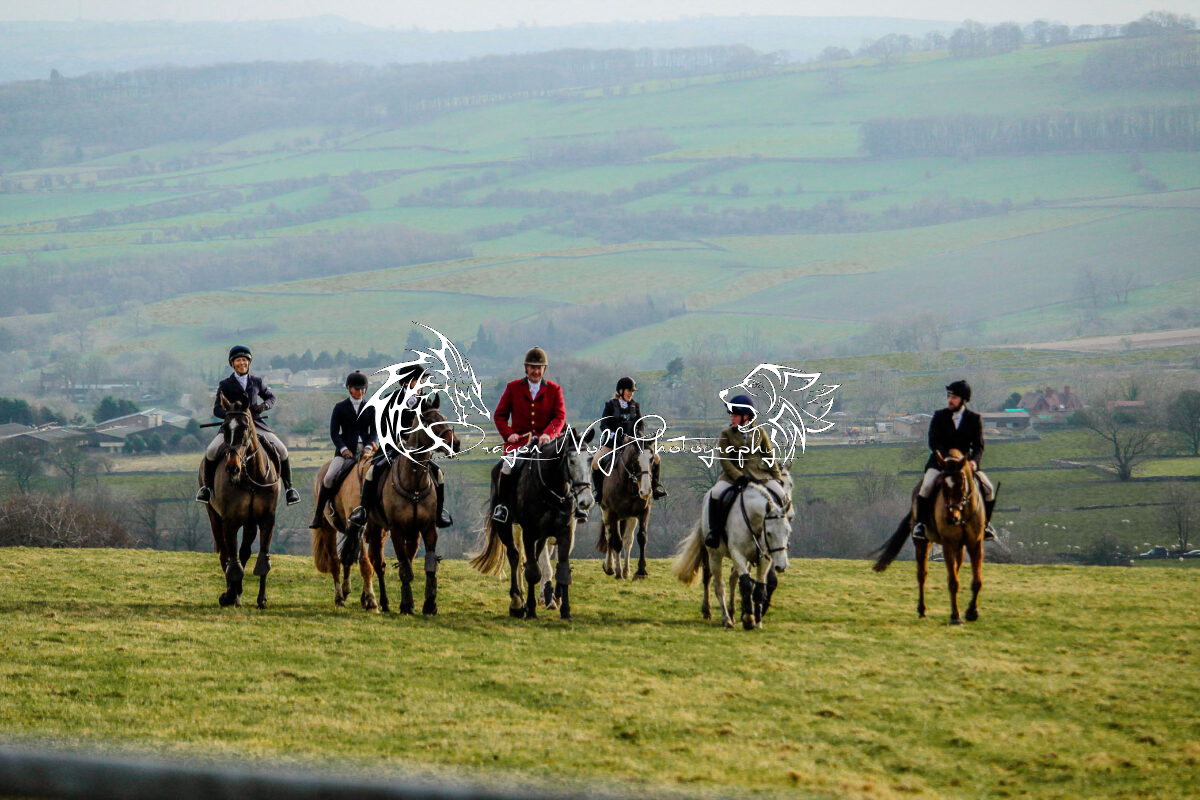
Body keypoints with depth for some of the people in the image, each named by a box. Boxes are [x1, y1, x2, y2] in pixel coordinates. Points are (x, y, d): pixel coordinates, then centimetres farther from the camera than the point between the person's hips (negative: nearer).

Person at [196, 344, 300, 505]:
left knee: (282, 451, -15)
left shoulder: (257, 382, 11)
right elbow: (217, 409, 0)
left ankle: (288, 487, 3)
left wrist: (264, 405, 1)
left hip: (256, 424, 2)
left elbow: (271, 397, 25)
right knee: (211, 452, -24)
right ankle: (207, 486, -1)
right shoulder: (225, 385, 5)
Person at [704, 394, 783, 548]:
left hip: (759, 476, 2)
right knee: (716, 493, -29)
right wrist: (738, 477, -18)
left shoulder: (759, 433, 8)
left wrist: (777, 479, 1)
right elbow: (724, 460, -4)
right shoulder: (727, 434, 3)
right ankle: (714, 531, -15)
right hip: (733, 476, -2)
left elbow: (770, 458, 11)